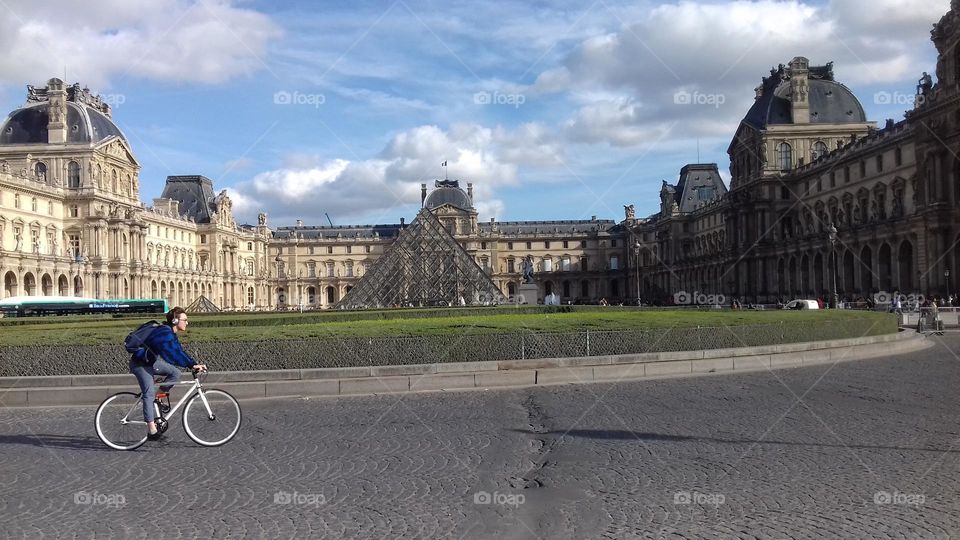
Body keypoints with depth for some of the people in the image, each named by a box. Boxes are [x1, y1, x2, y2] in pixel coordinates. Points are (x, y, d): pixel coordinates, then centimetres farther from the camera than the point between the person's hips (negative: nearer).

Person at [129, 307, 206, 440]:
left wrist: (194, 364, -6)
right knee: (149, 393, -17)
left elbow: (179, 352, 5)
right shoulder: (165, 332, -25)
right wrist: (192, 365, -37)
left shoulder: (171, 333, 6)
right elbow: (175, 354, -35)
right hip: (141, 364, -9)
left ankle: (158, 397, 8)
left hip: (152, 361, 9)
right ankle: (151, 428, -19)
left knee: (175, 373, -4)